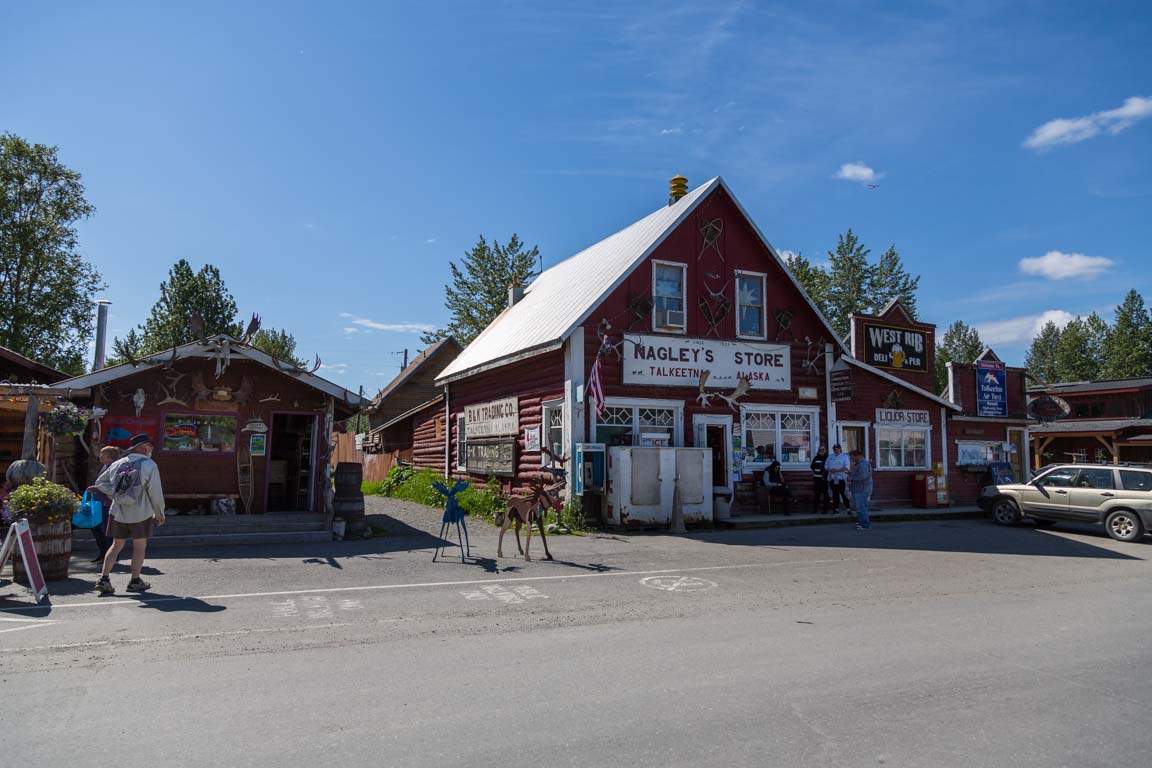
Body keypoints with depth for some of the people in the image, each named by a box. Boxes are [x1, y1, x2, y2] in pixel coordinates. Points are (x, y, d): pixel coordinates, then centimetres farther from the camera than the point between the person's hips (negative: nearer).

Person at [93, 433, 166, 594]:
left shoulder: (118, 464, 7)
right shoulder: (149, 465, -10)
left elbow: (100, 482, 12)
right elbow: (155, 492, -10)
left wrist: (116, 495, 9)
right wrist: (159, 513, 0)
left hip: (118, 512, 5)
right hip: (140, 514, -5)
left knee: (116, 546, 14)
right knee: (139, 547, 7)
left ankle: (103, 579, 5)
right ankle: (135, 581, 14)